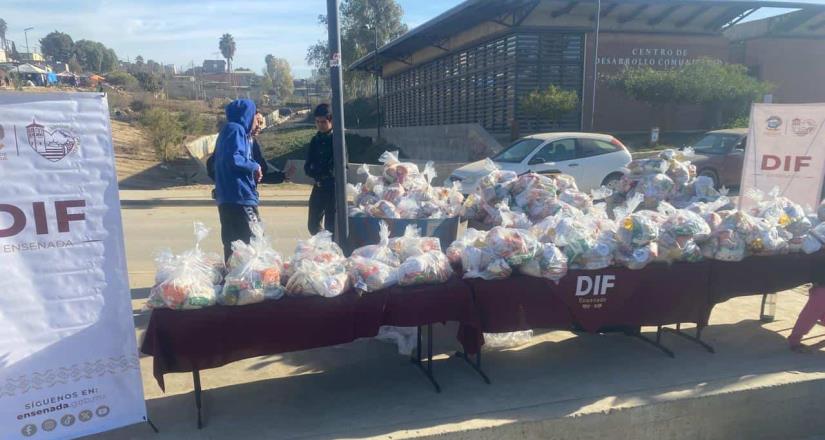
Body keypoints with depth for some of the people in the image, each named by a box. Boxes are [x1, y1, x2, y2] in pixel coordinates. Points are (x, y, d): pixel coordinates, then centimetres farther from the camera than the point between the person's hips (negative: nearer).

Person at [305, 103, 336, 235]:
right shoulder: (315, 140, 10)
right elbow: (308, 165, 8)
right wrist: (316, 175, -11)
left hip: (334, 186, -6)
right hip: (319, 186, 6)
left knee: (330, 226, -4)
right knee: (313, 224, 10)